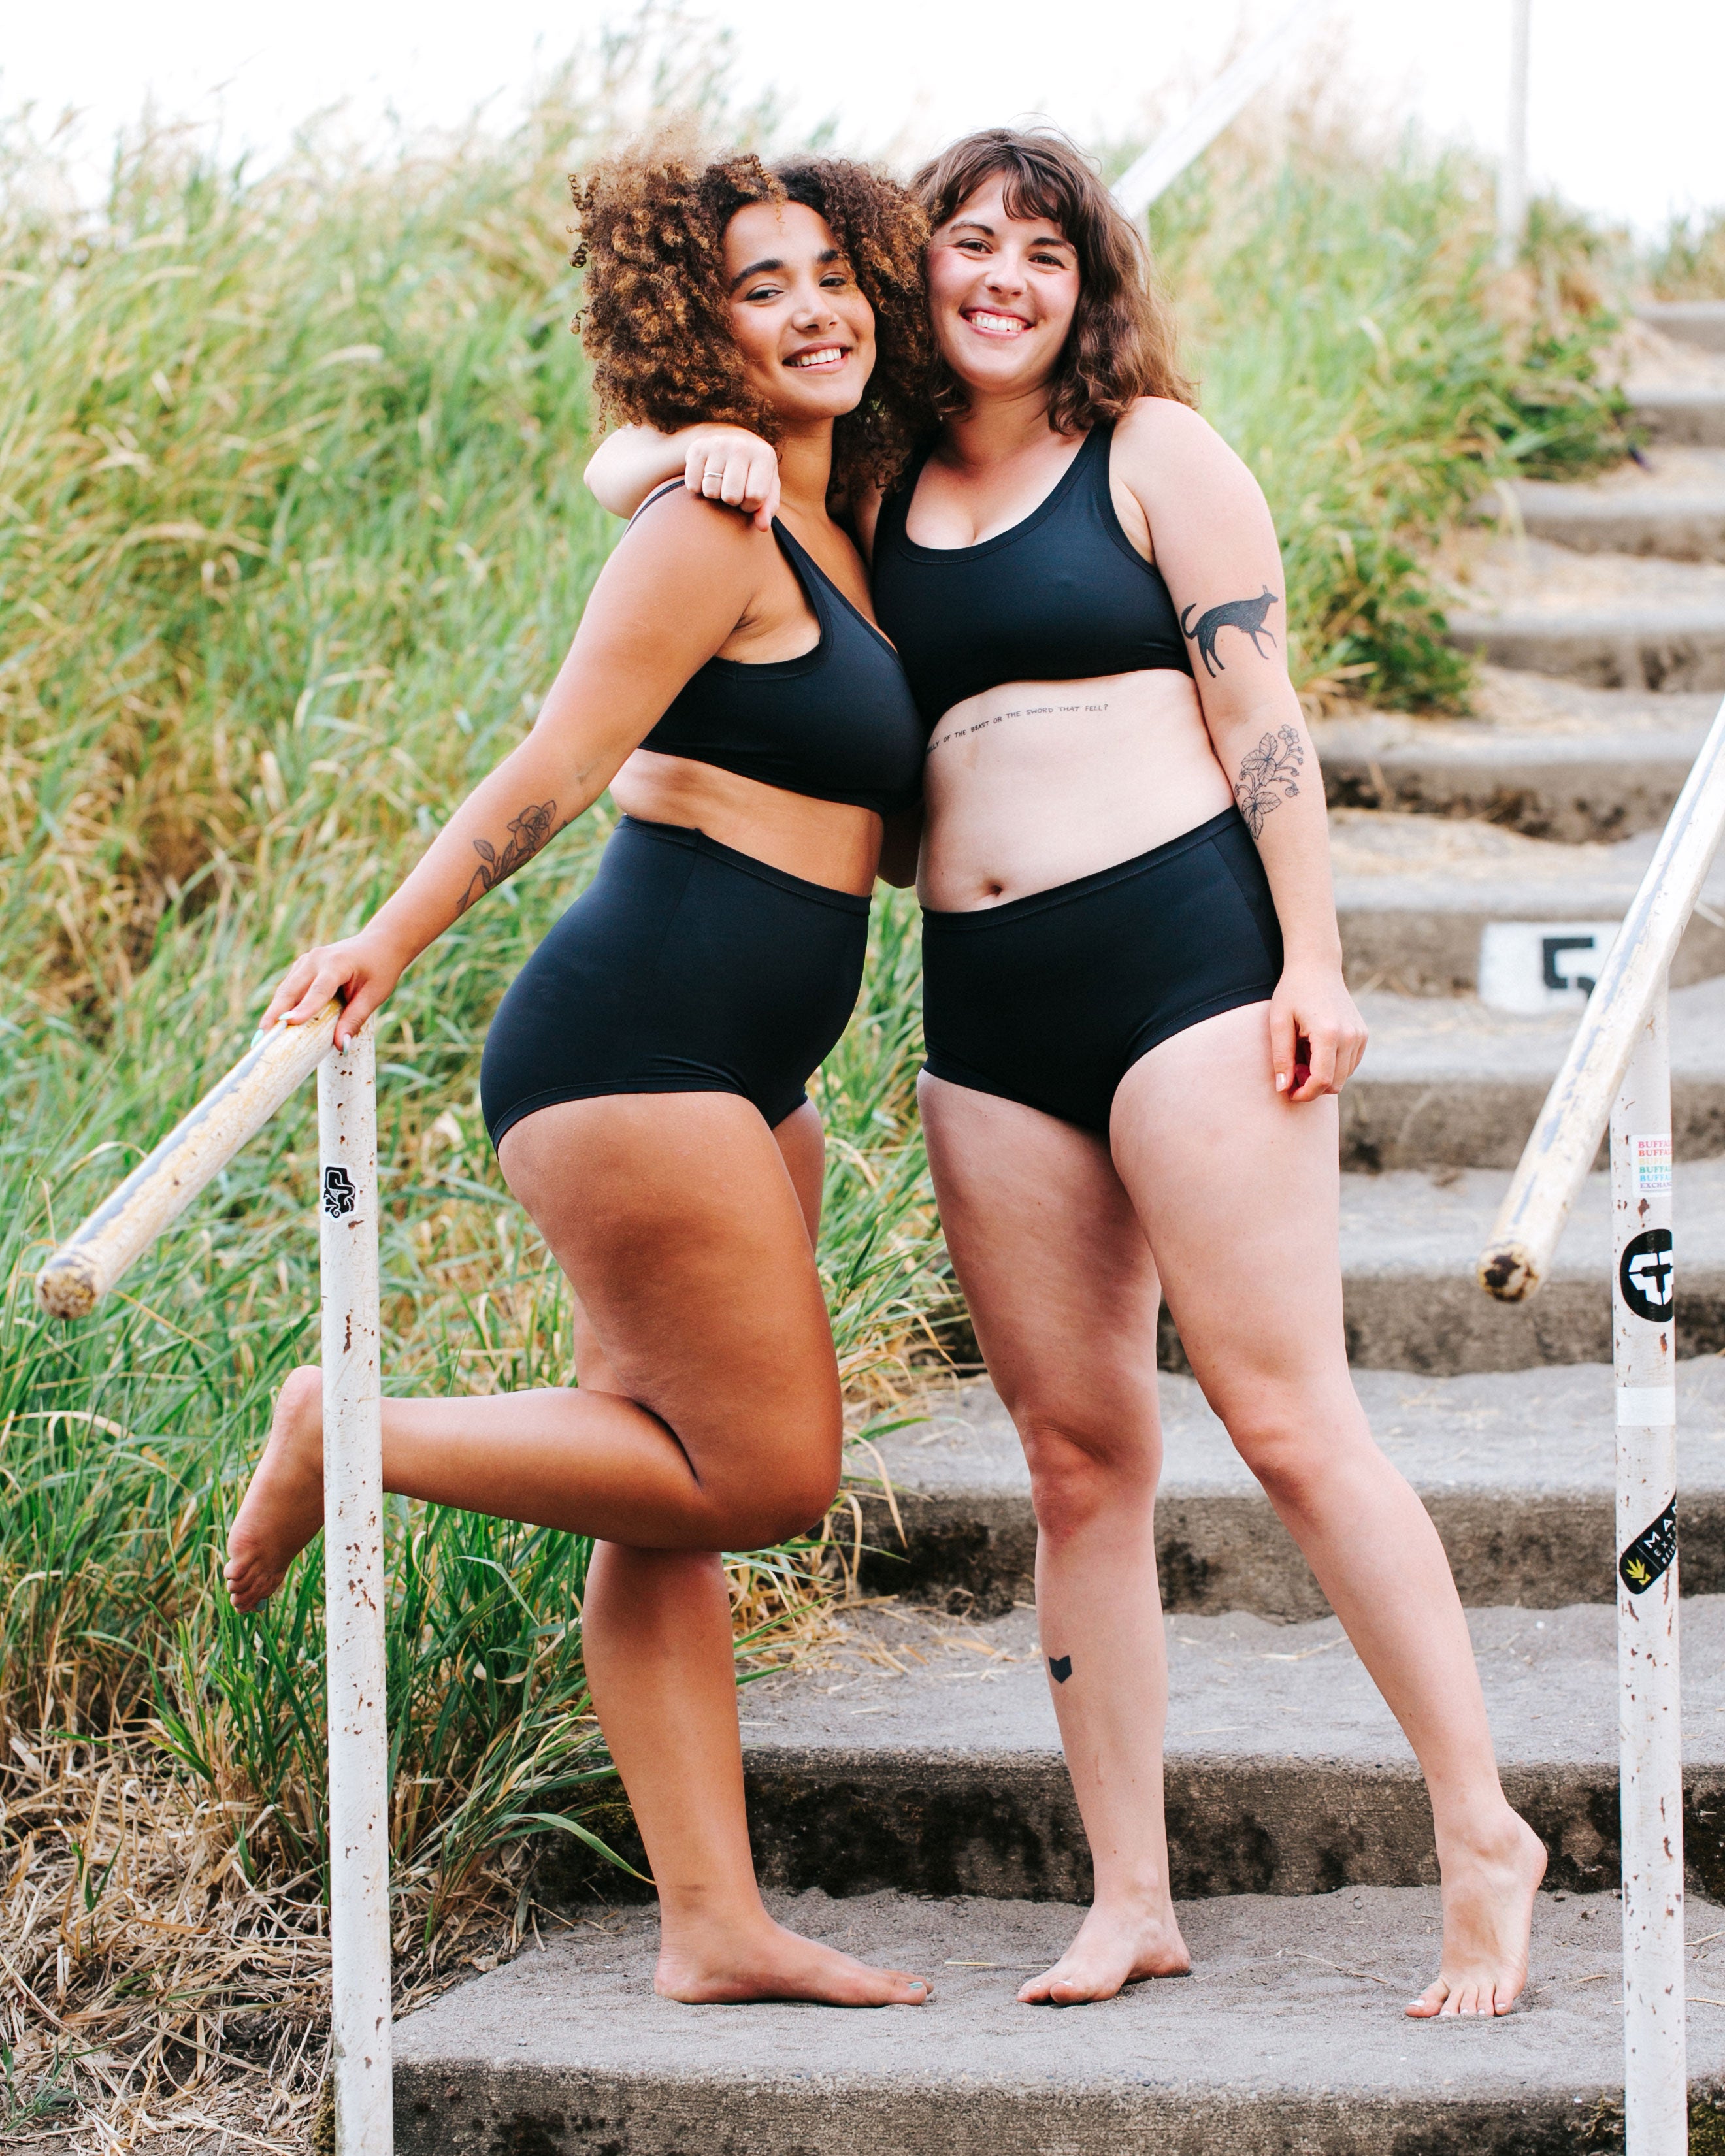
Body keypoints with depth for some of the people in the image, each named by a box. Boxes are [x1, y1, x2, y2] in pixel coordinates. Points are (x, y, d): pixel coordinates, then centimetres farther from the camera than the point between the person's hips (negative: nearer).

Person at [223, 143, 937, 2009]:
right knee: (766, 1471, -7)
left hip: (734, 1079, 9)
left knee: (678, 1502, 8)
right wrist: (388, 944, -19)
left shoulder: (834, 539, 17)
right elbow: (555, 767, -14)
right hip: (637, 1047, -9)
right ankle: (349, 1435, 3)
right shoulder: (711, 528, -10)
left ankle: (714, 1926, 9)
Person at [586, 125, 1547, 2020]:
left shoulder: (1151, 453, 3)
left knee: (1285, 1416, -9)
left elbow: (1258, 711, 0)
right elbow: (610, 469, 19)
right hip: (985, 1009, 5)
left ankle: (1484, 1837, -2)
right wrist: (705, 448, -5)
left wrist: (1312, 964, -7)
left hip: (1181, 949, -5)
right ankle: (1129, 1899, 9)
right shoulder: (873, 492, 15)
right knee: (1077, 1458, 5)